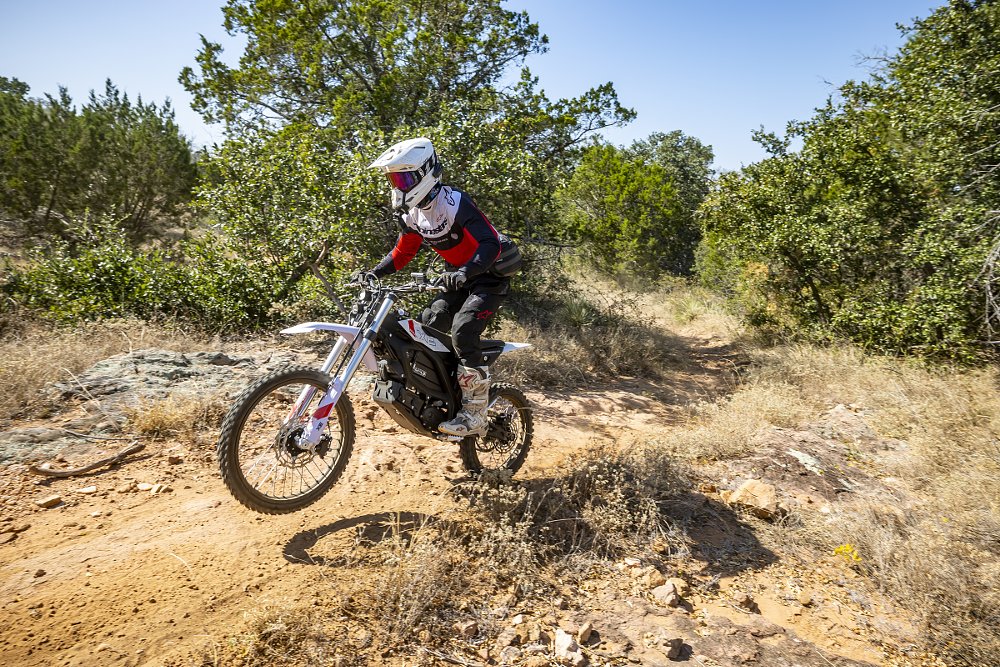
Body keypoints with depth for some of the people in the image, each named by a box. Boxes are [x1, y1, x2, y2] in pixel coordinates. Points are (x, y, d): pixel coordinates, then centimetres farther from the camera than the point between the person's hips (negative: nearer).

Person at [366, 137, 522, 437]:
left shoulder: (455, 203, -23)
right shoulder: (411, 213, 3)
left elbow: (490, 243, -31)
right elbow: (403, 252, 13)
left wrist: (465, 272, -46)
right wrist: (373, 274, 0)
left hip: (489, 275, -8)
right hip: (460, 277, 9)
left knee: (463, 332, -25)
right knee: (426, 326, -1)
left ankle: (474, 415, -17)